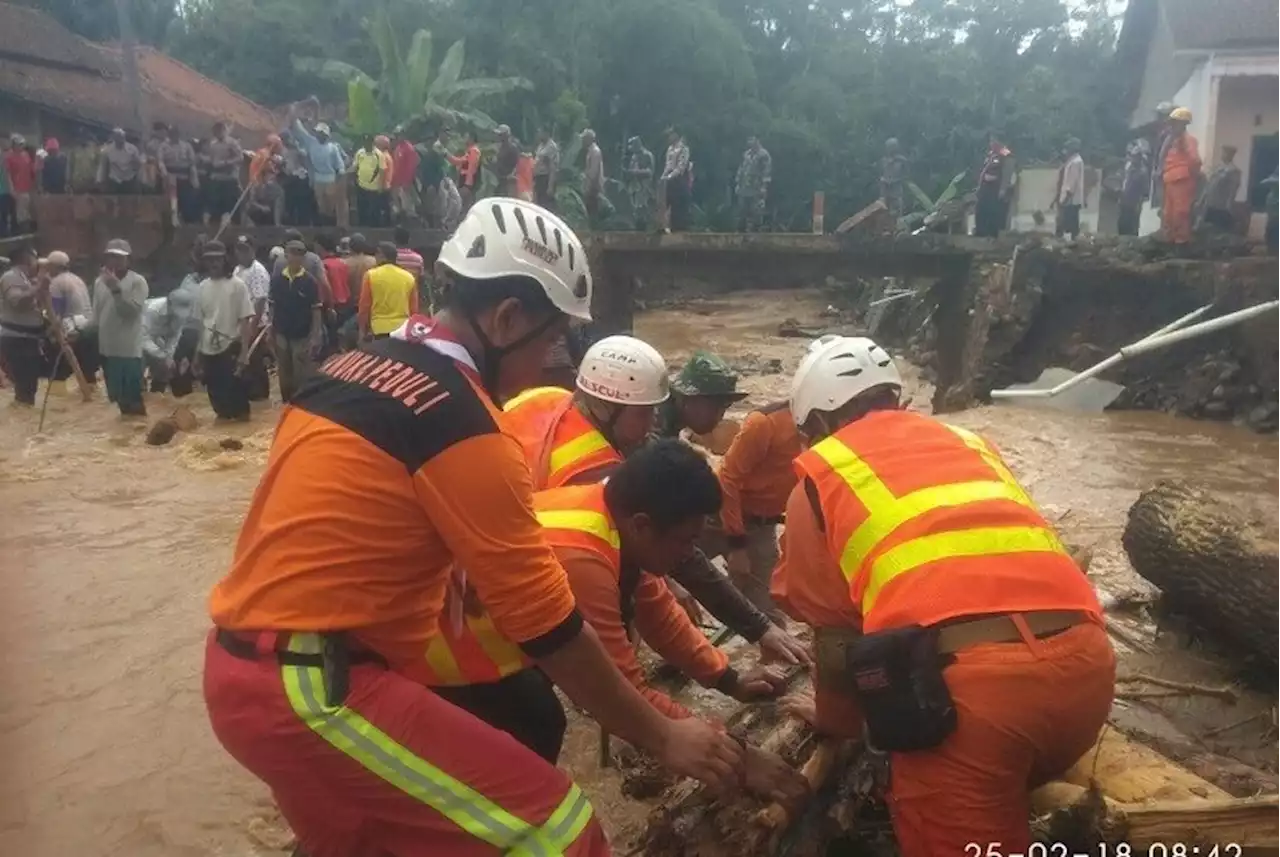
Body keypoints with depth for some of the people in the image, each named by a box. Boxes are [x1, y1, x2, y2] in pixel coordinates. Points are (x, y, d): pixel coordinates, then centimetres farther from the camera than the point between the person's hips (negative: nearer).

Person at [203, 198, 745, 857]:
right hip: (316, 691, -10)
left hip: (244, 668, 10)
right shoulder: (461, 422, -18)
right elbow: (548, 624, -15)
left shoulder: (355, 368, 8)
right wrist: (663, 736, -4)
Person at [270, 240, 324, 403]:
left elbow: (316, 311, -7)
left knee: (302, 376, 0)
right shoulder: (276, 280, 0)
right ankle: (286, 405, 26)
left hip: (302, 336, -3)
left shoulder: (310, 282, -8)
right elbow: (273, 308, 8)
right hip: (281, 335, 3)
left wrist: (315, 336, -12)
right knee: (284, 374, 13)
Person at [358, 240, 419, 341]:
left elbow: (364, 306, 0)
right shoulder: (409, 277, 6)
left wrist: (363, 331, 9)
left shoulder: (371, 275, -2)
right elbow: (414, 309, 10)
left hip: (380, 330, -3)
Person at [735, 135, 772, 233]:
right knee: (742, 212, 8)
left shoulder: (764, 154, -6)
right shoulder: (746, 154, 16)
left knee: (755, 214, -6)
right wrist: (737, 184, 16)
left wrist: (764, 187, -18)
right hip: (744, 189, 7)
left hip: (756, 191, -7)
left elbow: (767, 172, -11)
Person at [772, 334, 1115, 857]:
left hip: (967, 677, -6)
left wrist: (835, 720, 33)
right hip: (1086, 660, 7)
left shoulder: (821, 472, 14)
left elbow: (835, 635, 13)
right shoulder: (968, 442, 29)